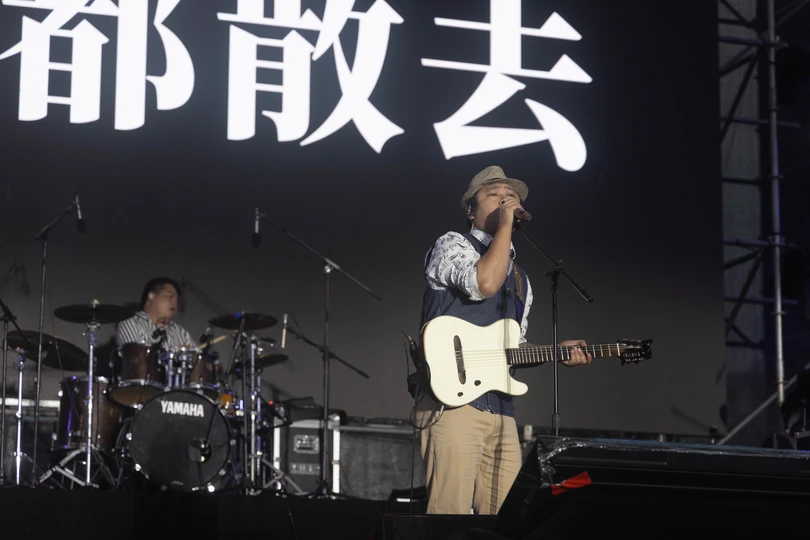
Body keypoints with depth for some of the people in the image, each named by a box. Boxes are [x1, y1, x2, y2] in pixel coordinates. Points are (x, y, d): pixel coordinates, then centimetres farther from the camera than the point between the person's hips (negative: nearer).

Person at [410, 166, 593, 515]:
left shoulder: (520, 279, 26)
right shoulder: (451, 246, 4)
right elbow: (484, 283, -17)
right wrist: (505, 225, -8)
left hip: (500, 407, 8)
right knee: (451, 511, -14)